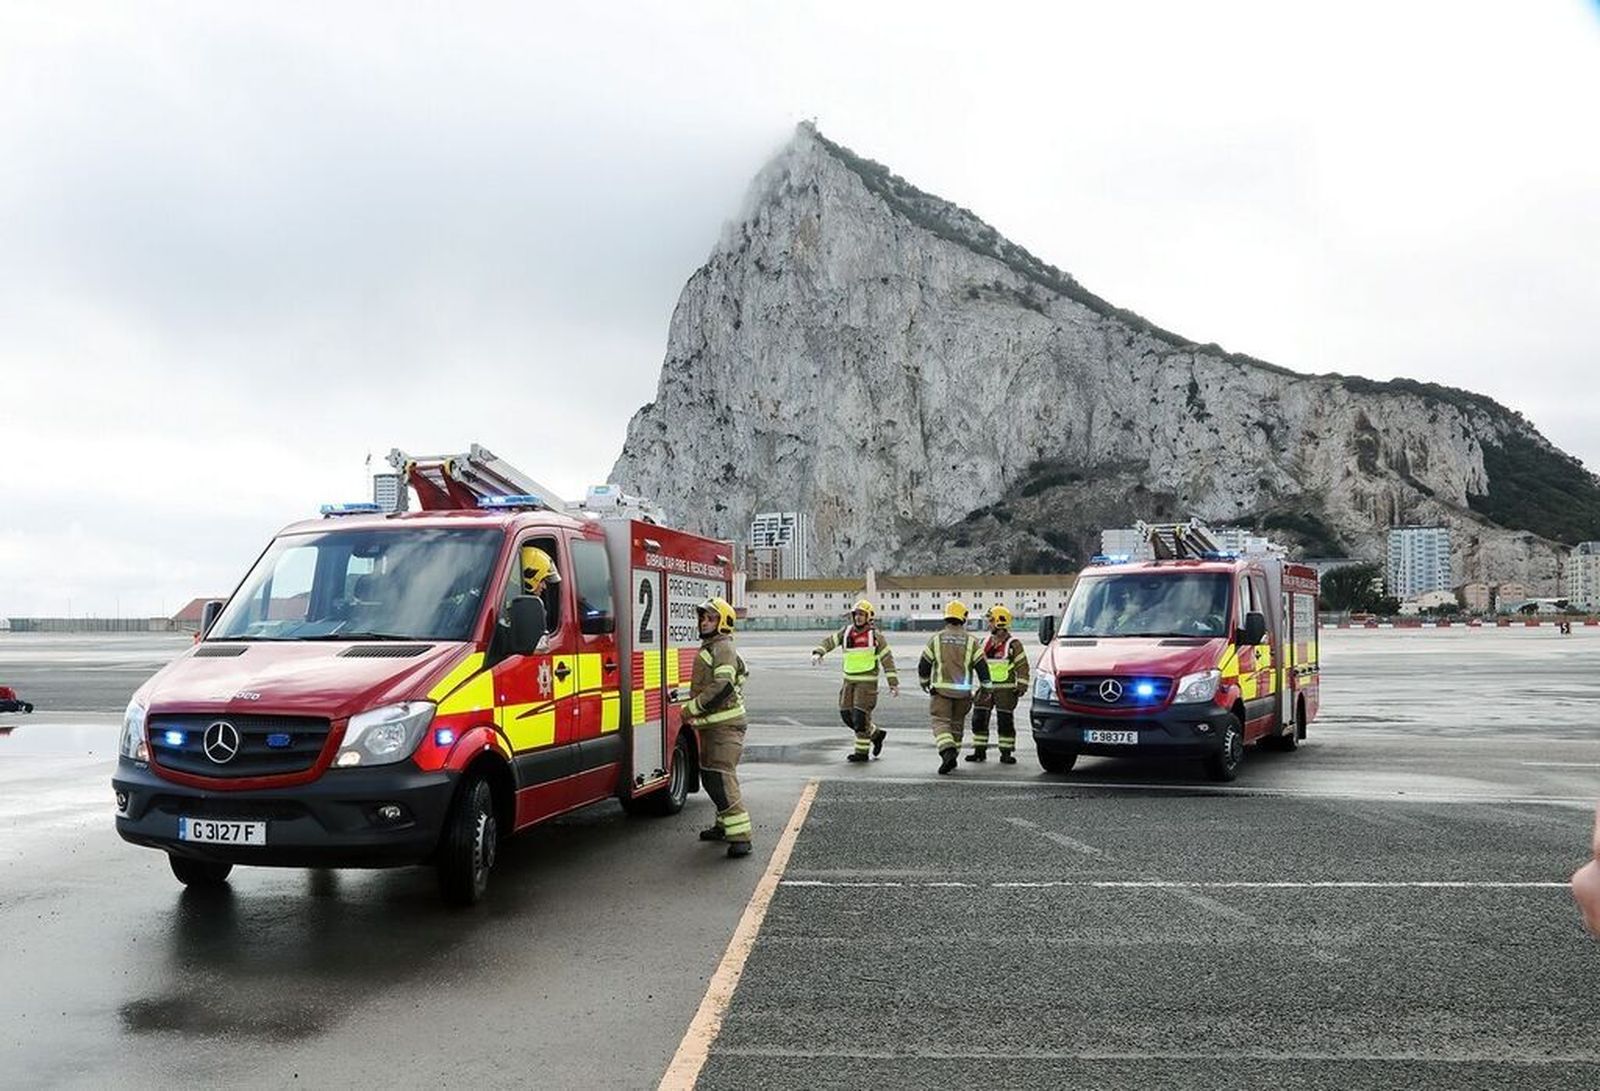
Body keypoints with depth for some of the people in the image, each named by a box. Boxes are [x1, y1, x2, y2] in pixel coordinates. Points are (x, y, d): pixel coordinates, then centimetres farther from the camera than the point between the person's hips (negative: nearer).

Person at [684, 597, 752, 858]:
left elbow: (722, 687, -25)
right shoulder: (709, 648, 20)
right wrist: (694, 713, 16)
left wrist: (692, 708, -19)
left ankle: (740, 835, -20)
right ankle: (725, 825, 32)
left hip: (725, 725, -11)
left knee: (721, 777, -17)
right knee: (710, 775, 19)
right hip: (712, 725, 11)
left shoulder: (723, 648, -12)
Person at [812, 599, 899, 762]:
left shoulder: (875, 636, -7)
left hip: (867, 681, -6)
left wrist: (893, 683, -8)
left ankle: (861, 751, 3)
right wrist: (817, 653, -23)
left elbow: (887, 659, -5)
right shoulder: (847, 632, 6)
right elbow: (829, 641, -2)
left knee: (860, 716, -11)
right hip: (849, 680, 6)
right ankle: (875, 733, 24)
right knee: (846, 714, 5)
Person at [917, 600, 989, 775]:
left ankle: (947, 752, -28)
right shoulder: (971, 641, 0)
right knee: (957, 723, 16)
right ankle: (952, 757, 23)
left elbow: (924, 664, 4)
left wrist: (924, 682, 21)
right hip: (963, 691, 2)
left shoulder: (936, 639, -1)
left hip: (941, 689, -2)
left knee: (940, 721, -4)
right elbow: (981, 666, -2)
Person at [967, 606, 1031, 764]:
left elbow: (1022, 666, -5)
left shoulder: (1013, 644, -4)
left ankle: (1006, 753, 5)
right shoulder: (985, 643, 14)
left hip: (1005, 690, -6)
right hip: (986, 688, 6)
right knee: (979, 719, 3)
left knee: (1005, 721, -4)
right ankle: (980, 751, 12)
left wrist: (1021, 686, -12)